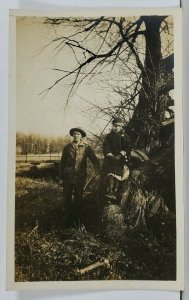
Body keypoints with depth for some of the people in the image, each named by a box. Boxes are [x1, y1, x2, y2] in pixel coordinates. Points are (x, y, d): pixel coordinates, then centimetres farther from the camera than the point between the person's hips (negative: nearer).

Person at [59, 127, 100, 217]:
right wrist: (61, 177, 4)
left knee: (78, 197, 11)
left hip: (80, 177, 0)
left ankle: (77, 214, 27)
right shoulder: (67, 147, 2)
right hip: (68, 176, 1)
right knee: (67, 197, 7)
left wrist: (97, 171, -21)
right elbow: (62, 162, 6)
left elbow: (94, 160, -4)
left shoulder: (86, 147, 0)